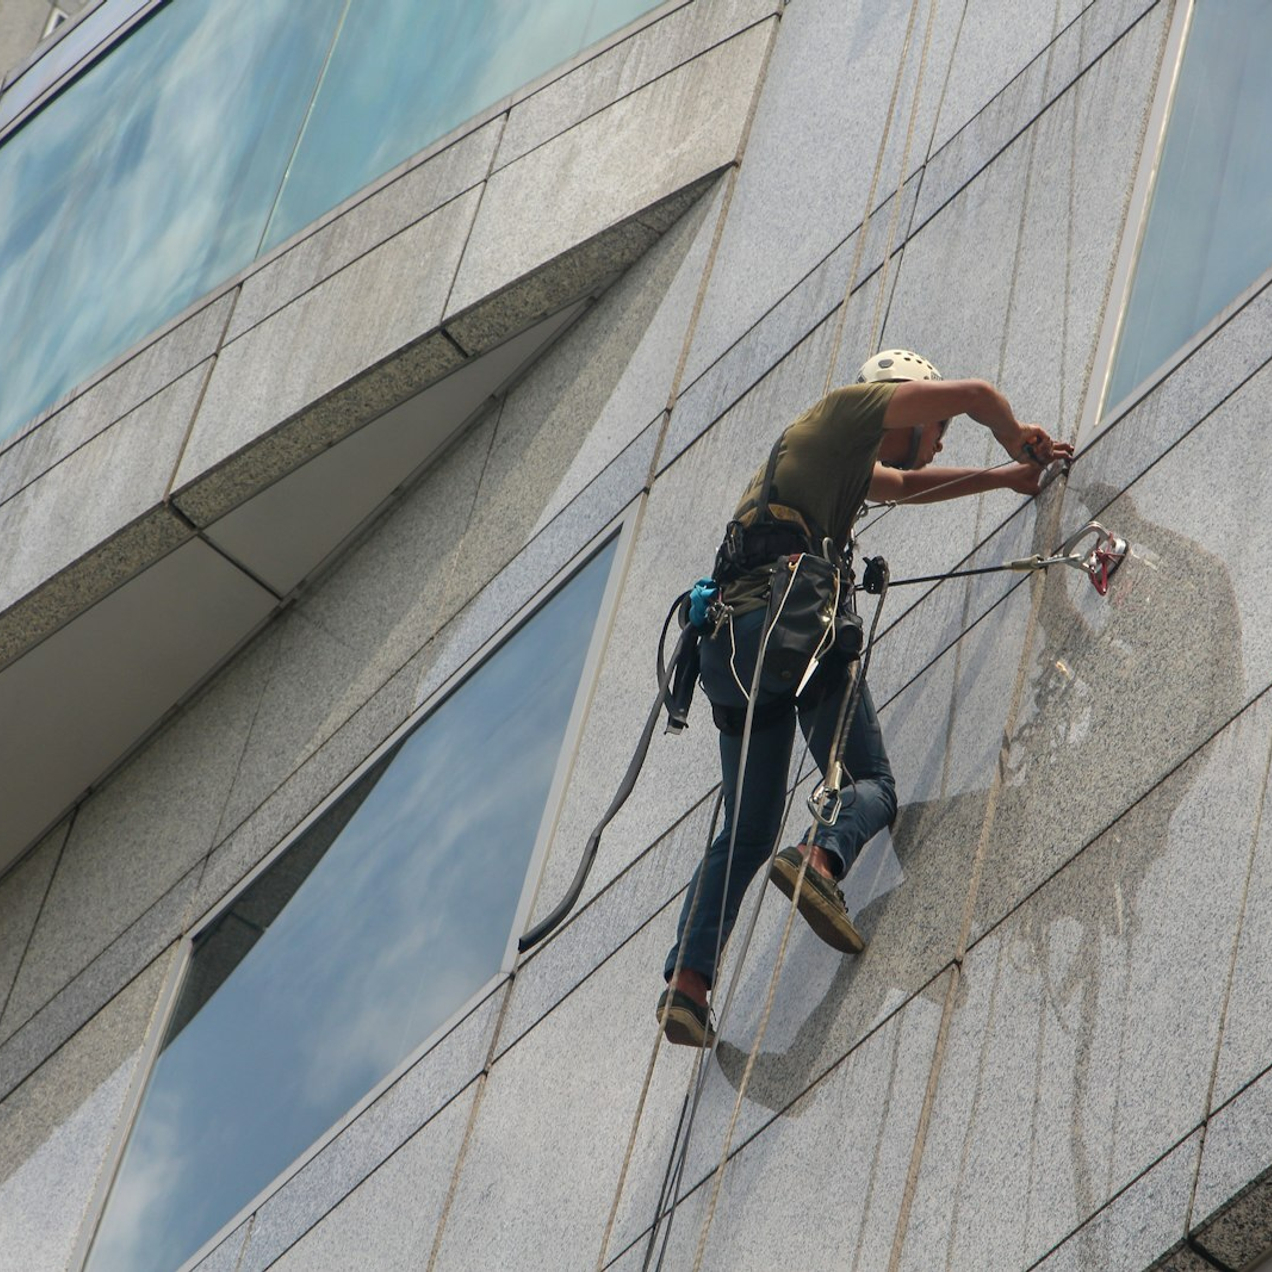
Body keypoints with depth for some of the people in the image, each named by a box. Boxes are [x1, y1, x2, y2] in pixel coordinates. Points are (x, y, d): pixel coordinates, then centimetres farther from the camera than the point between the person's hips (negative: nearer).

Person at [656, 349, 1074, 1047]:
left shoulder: (847, 459, 36)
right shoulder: (847, 409, 11)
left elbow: (906, 485, 53)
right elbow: (975, 393, 5)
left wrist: (1004, 477, 51)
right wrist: (1018, 440, 25)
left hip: (725, 645, 8)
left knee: (747, 830, 7)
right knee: (870, 782, -3)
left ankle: (687, 978, -8)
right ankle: (822, 857, -34)